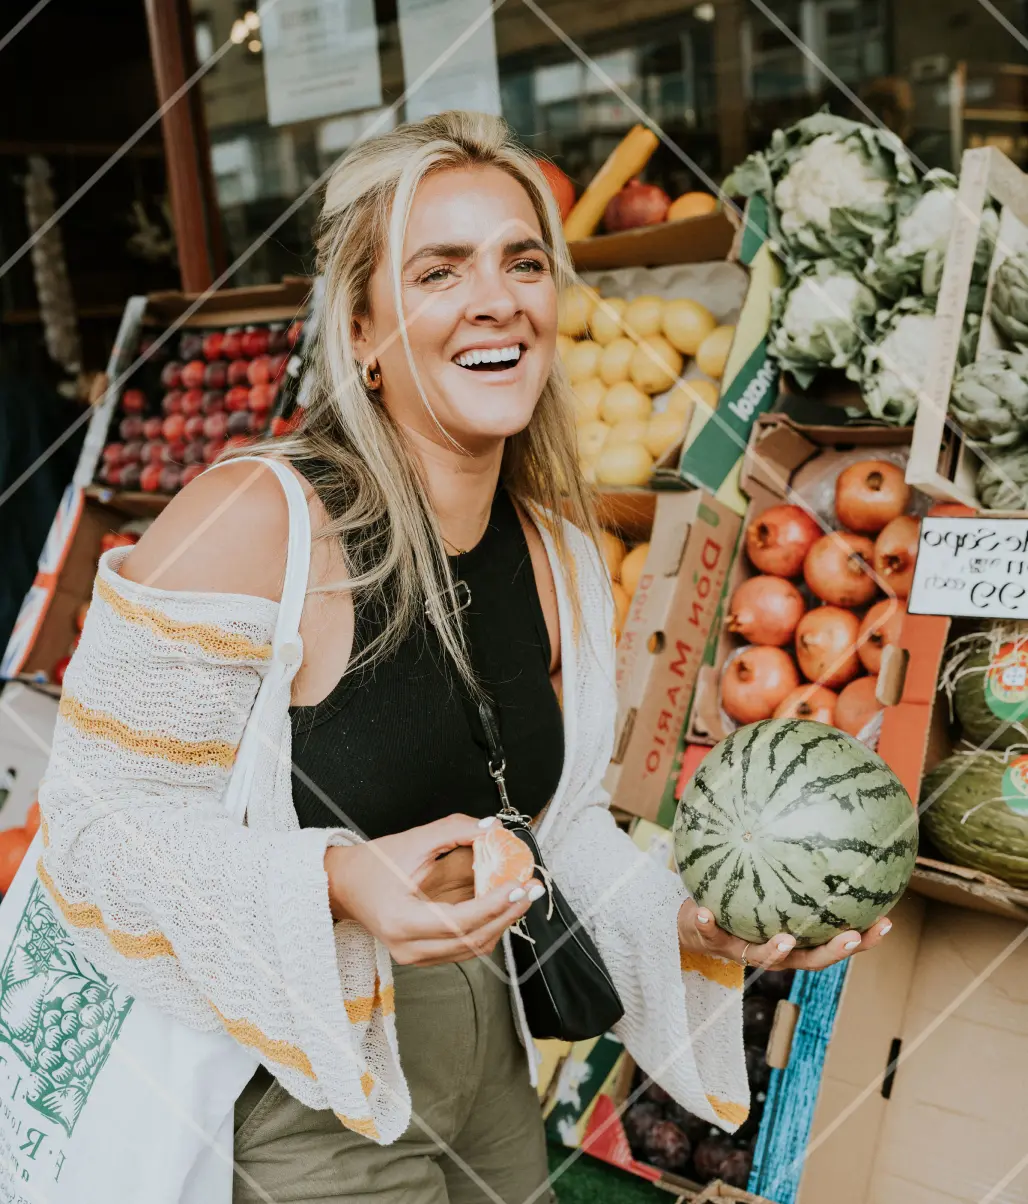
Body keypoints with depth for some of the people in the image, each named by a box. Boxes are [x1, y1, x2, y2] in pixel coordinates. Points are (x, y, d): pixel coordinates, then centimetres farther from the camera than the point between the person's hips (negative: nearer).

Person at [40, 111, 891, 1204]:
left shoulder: (559, 552, -3)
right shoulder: (251, 521, -23)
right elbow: (98, 822, -19)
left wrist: (690, 915, -6)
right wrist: (337, 885, -33)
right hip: (297, 1101, -6)